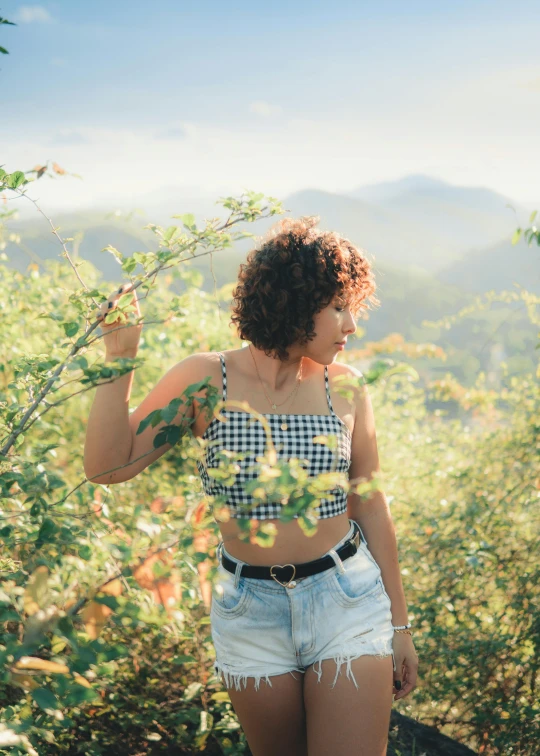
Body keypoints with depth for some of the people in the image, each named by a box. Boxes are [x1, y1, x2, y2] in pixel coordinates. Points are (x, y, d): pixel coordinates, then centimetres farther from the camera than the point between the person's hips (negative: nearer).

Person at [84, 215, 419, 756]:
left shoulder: (345, 388, -2)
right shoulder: (206, 380, -6)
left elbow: (370, 509, 5)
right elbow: (108, 467, -11)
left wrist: (399, 624, 10)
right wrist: (119, 357, -18)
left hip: (347, 599, 0)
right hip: (250, 612, 0)